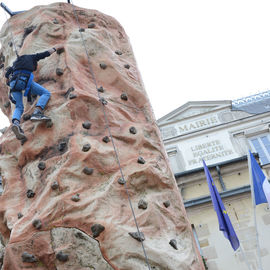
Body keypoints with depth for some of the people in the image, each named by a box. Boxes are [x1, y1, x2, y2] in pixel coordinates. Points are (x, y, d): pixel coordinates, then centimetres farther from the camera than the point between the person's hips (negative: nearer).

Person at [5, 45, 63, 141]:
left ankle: (15, 123, -26)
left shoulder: (16, 63, 39)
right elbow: (47, 53, 31)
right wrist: (56, 47, 45)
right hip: (25, 79, -5)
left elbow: (7, 74, 31)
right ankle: (37, 113, -24)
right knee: (46, 93, 1)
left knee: (19, 107, 6)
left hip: (13, 82, 5)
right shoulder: (31, 57, 28)